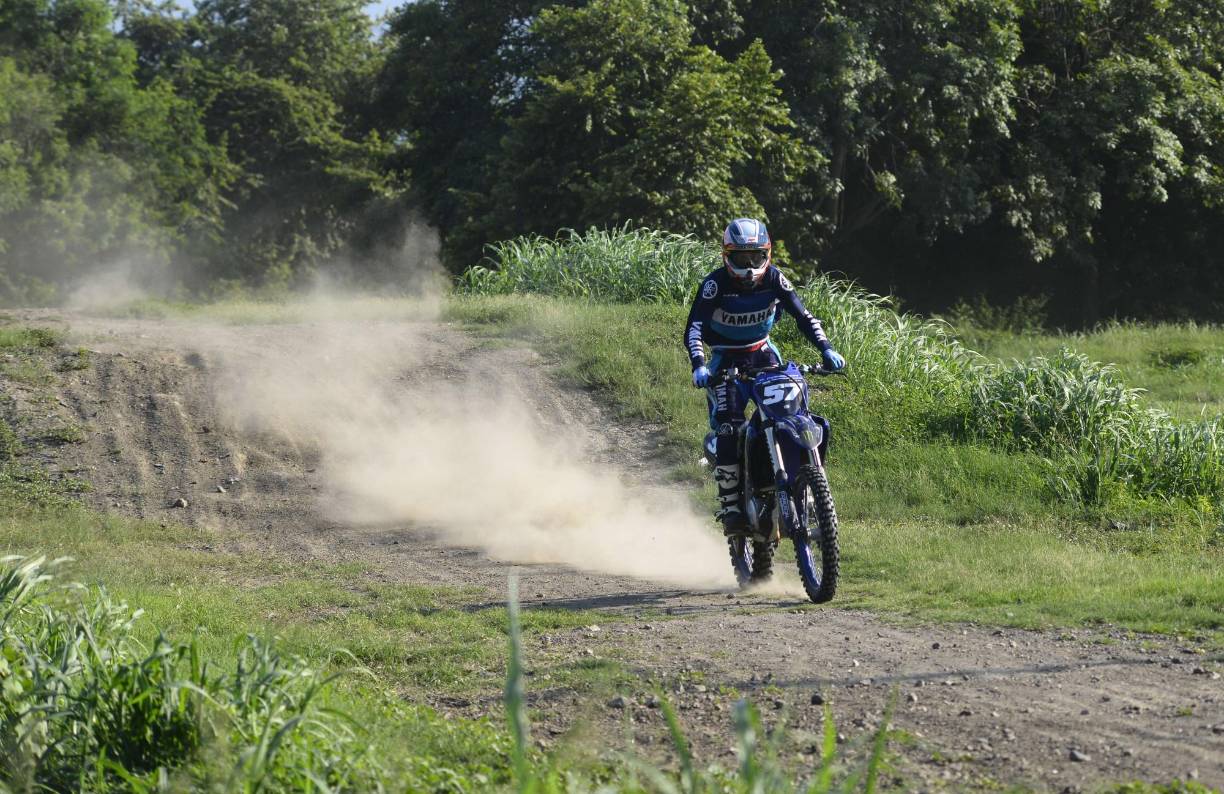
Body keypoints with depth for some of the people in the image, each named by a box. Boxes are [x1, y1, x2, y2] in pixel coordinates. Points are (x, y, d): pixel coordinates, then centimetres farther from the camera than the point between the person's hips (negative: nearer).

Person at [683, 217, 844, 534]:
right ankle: (730, 507, -20)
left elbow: (803, 315, -7)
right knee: (727, 429, -22)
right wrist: (698, 365, -45)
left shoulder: (773, 278, -9)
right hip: (726, 359, -4)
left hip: (764, 353, 4)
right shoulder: (715, 283, -19)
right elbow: (693, 329, -27)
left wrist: (826, 348, -22)